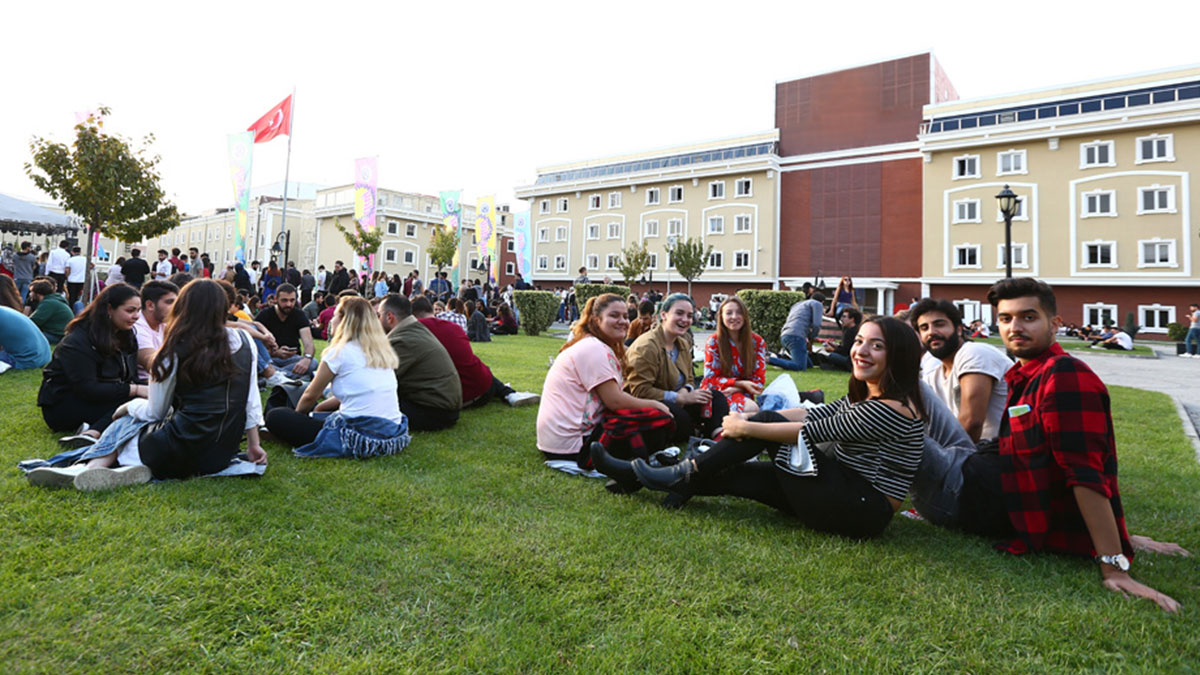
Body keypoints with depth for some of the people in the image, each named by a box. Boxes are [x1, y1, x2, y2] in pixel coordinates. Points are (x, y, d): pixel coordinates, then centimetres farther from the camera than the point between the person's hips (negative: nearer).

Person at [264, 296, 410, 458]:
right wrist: (316, 409, 31)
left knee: (275, 417, 0)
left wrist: (297, 415, 28)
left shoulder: (341, 352, -6)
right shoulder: (383, 350, 13)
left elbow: (310, 395, 8)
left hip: (360, 439, -8)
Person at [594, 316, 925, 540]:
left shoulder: (892, 408, -18)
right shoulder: (863, 396, 10)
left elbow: (811, 432, -20)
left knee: (767, 422, -12)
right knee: (730, 472, -1)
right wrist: (749, 418, -9)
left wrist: (744, 427, -12)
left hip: (862, 513, -8)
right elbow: (811, 415, 6)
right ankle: (660, 477, 7)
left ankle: (685, 475, -3)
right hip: (852, 497, 8)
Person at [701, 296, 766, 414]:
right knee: (751, 408, -33)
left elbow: (759, 380, 1)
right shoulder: (713, 341, -5)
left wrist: (734, 389, -17)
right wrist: (740, 383, -17)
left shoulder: (757, 342, 0)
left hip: (742, 394, 3)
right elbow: (710, 379, -4)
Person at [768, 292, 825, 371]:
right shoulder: (817, 304, 11)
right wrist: (811, 339, 14)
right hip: (796, 337, -9)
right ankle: (767, 359, -26)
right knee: (800, 367, -21)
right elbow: (816, 325, -3)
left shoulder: (797, 304, 36)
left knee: (809, 364, 10)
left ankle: (777, 358, -2)